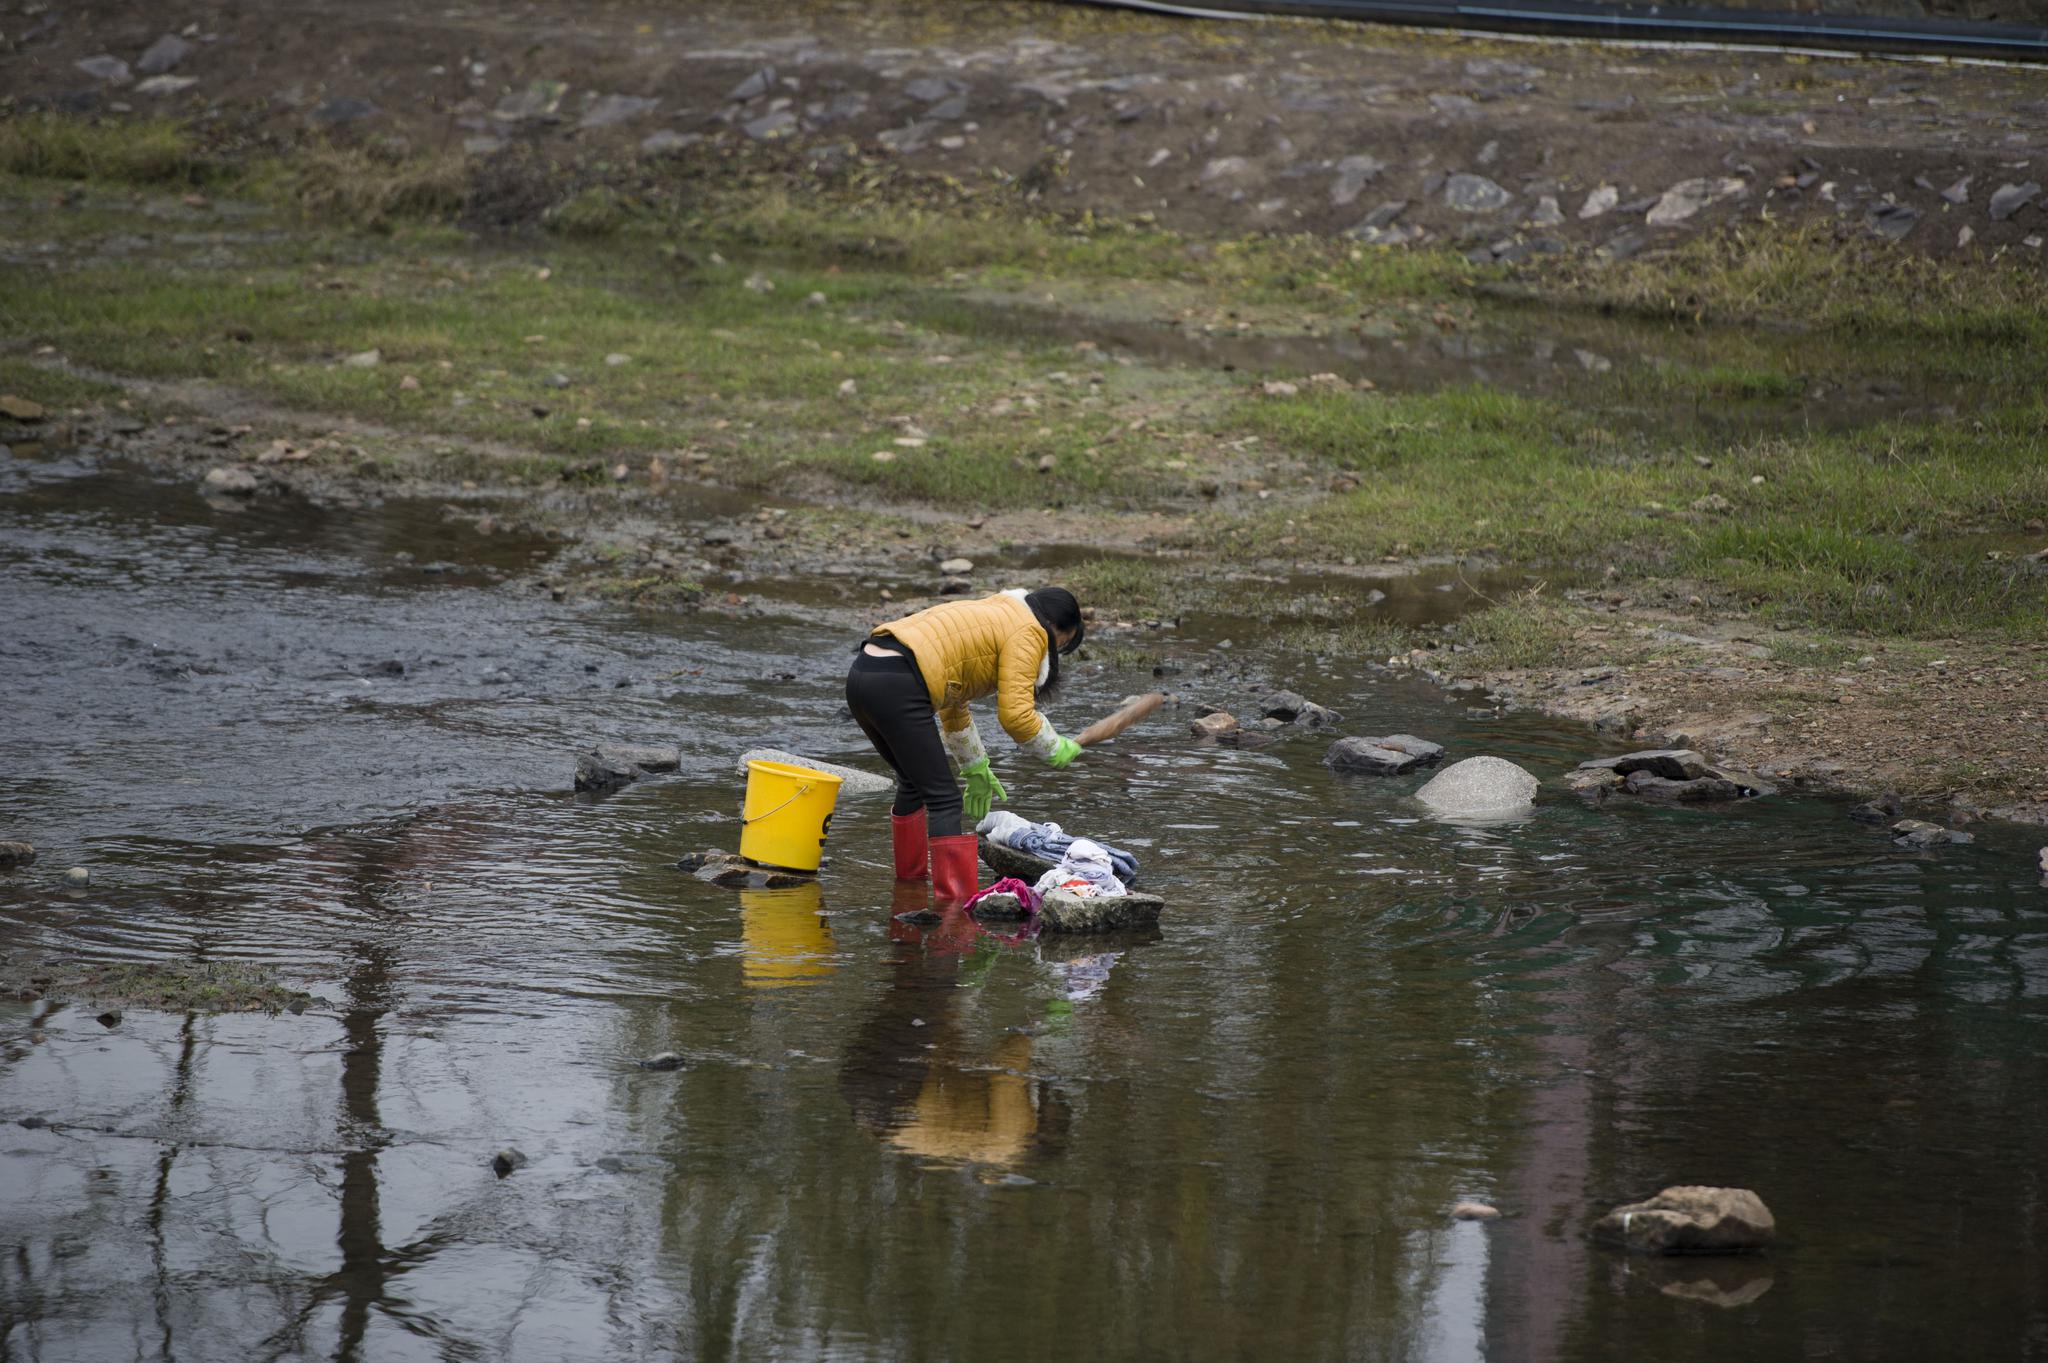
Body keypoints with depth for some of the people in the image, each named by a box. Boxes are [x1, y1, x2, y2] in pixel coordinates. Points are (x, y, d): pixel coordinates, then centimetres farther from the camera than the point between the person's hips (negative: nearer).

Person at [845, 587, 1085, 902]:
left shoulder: (990, 616, 31)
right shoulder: (1028, 633, 2)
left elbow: (952, 706, 39)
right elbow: (1015, 714, -6)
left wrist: (976, 769, 44)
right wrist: (1054, 750, 11)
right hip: (896, 689, -10)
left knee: (914, 783, 29)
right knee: (944, 801, -7)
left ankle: (911, 875, 45)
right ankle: (955, 900, -11)